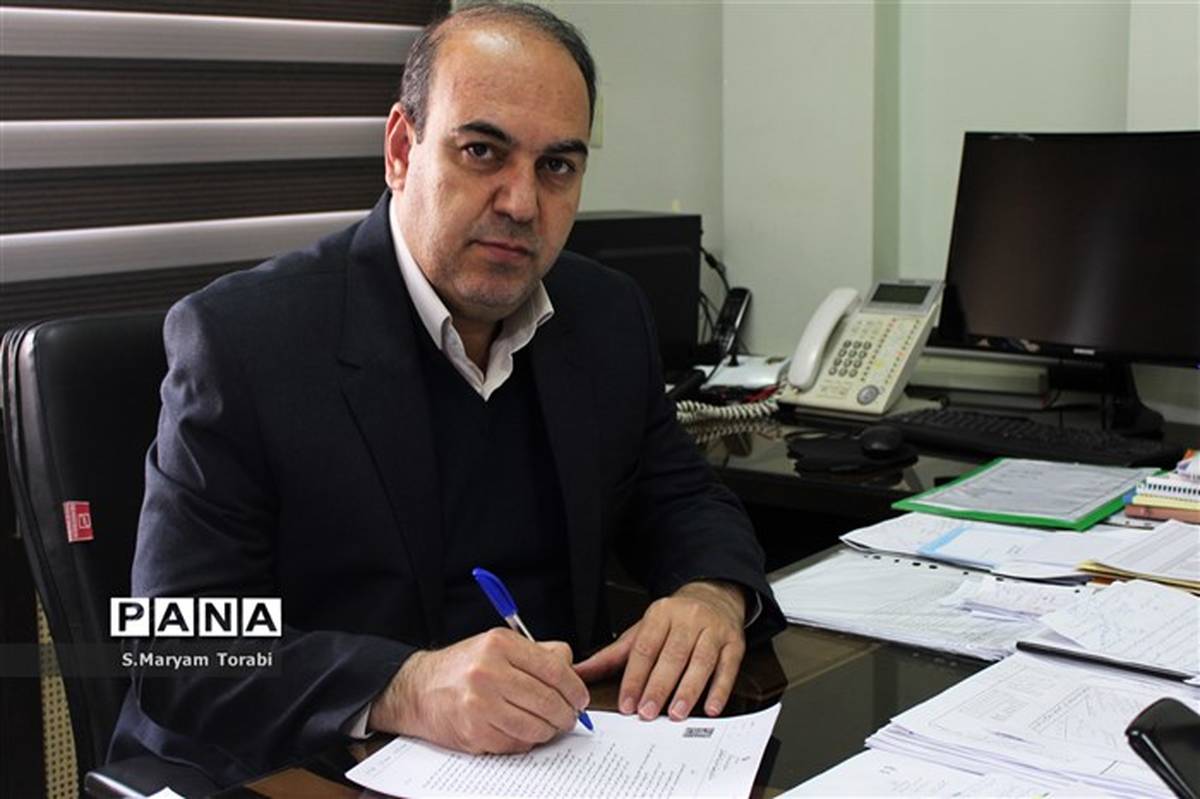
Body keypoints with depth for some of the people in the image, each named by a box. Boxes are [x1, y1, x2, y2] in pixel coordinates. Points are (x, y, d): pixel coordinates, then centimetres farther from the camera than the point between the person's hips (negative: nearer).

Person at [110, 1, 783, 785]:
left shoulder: (610, 317, 3)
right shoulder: (238, 338, -13)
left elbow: (684, 502, 13)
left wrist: (714, 594, -10)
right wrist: (404, 689, -33)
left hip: (562, 749, 5)